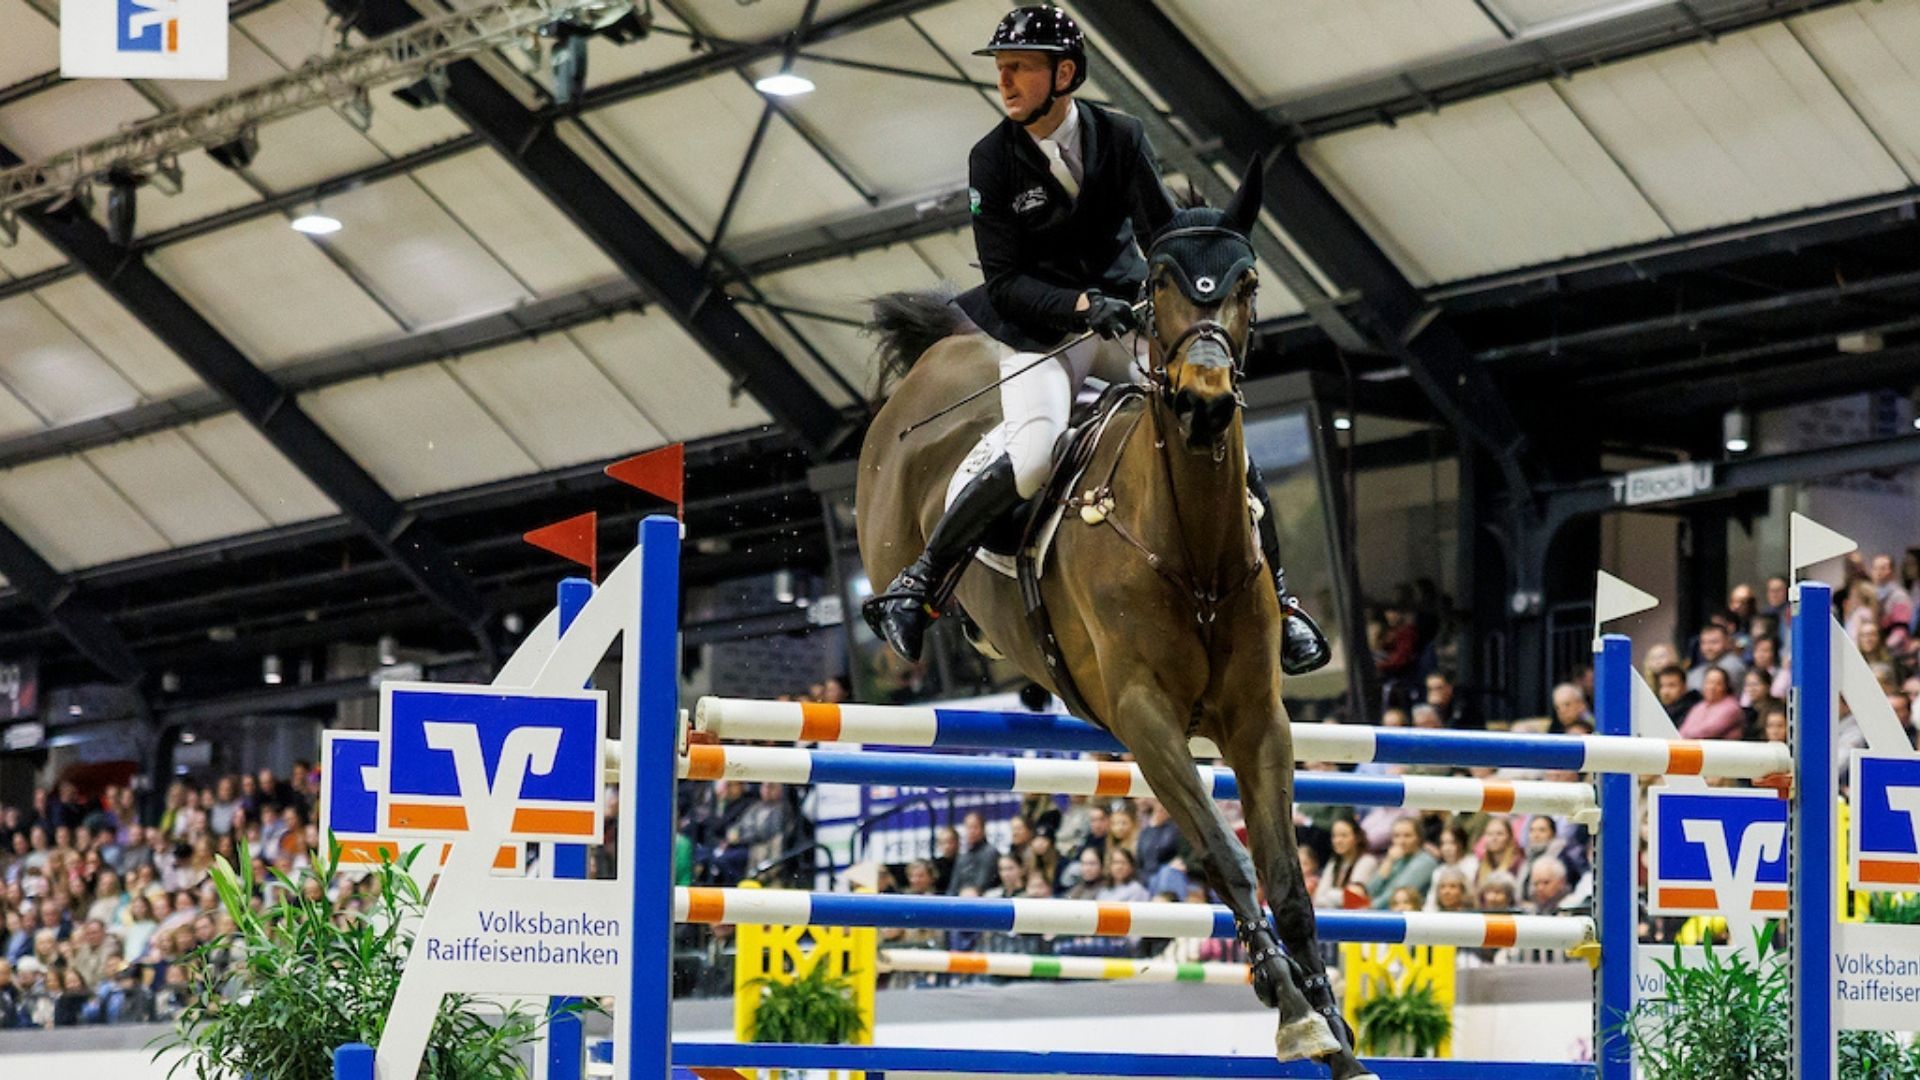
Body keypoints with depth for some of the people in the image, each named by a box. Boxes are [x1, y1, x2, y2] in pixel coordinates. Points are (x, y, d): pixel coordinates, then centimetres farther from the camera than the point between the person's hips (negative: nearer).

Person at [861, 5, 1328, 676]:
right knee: (1033, 458, -29)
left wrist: (1206, 286, -26)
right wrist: (1081, 306, -27)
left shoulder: (1119, 136, -4)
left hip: (1129, 314, 3)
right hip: (1042, 330, -3)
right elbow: (1004, 280, -11)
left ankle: (1278, 605, 3)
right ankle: (915, 589, -18)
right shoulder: (992, 161, -8)